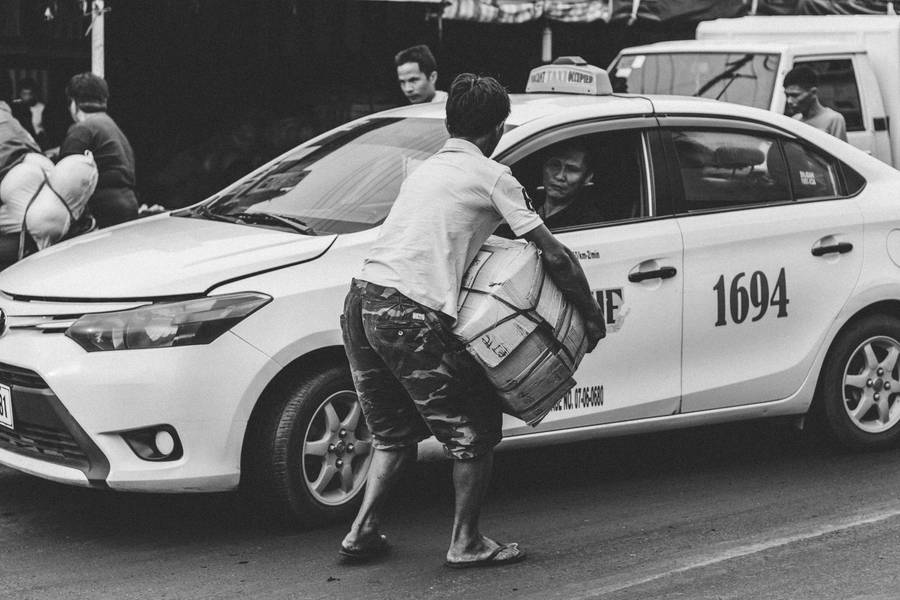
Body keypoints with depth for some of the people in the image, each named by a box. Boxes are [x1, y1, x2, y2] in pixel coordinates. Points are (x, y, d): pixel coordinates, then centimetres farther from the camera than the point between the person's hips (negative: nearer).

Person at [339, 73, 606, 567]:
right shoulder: (491, 176, 3)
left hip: (360, 303, 8)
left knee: (395, 430, 23)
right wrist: (592, 315, 13)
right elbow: (554, 255, 3)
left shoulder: (425, 169, 25)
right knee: (473, 428, 9)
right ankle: (466, 542, 13)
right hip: (412, 317, -7)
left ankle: (363, 532, 19)